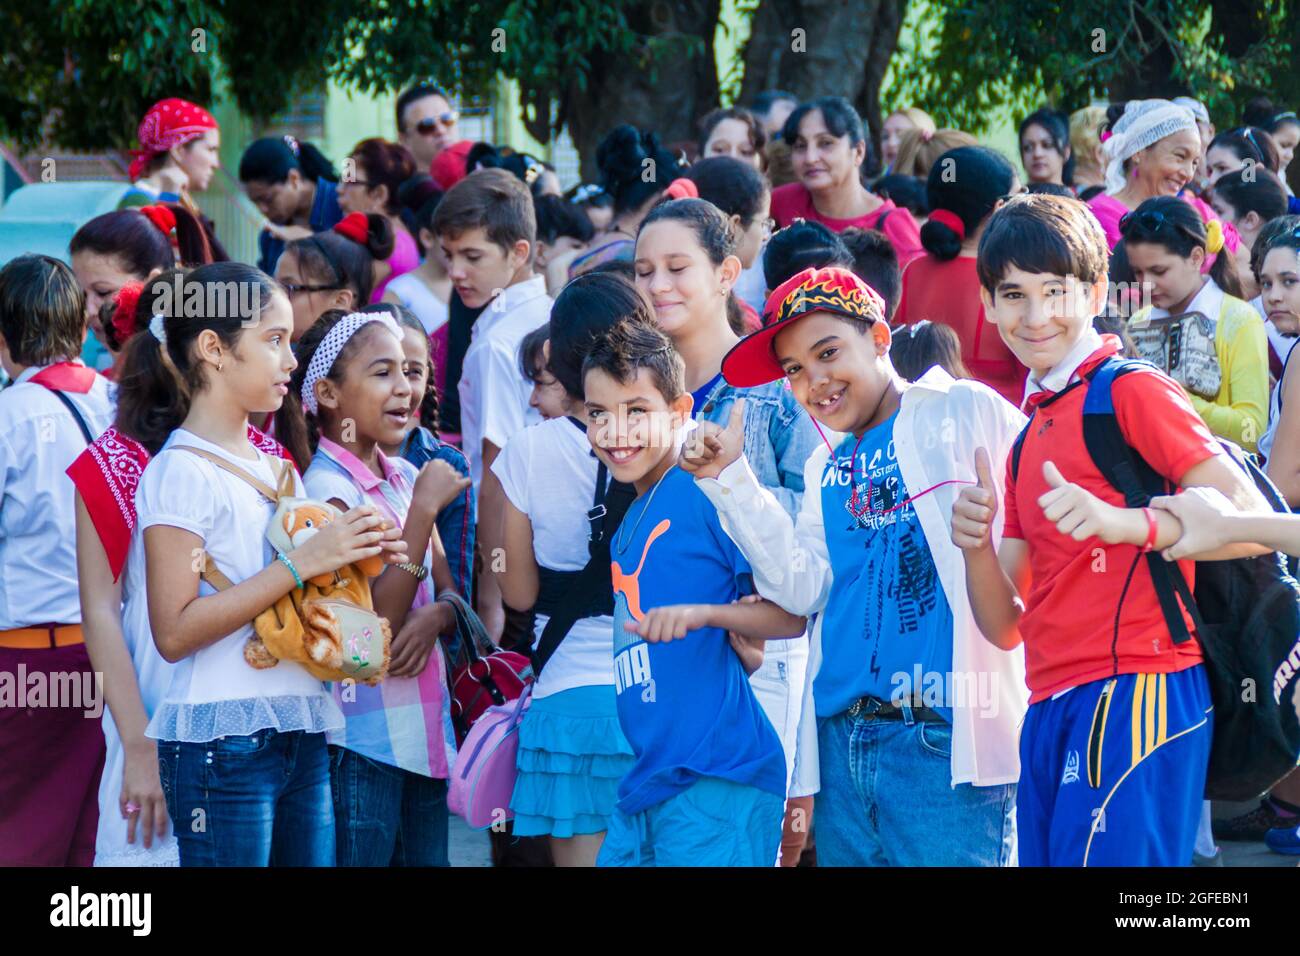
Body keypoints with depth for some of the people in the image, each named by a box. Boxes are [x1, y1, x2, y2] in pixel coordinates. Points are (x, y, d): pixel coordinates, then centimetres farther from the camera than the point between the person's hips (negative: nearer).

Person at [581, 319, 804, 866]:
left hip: (714, 780, -8)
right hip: (645, 780, 8)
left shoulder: (706, 494, -7)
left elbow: (792, 614, -11)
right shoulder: (628, 525, 18)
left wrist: (701, 613, -24)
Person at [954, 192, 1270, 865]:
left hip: (1134, 690, -8)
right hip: (1051, 709, 8)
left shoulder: (1133, 391, -3)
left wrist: (1121, 523, -26)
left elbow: (1252, 519, -14)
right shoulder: (1027, 441, 21)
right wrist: (977, 548, -1)